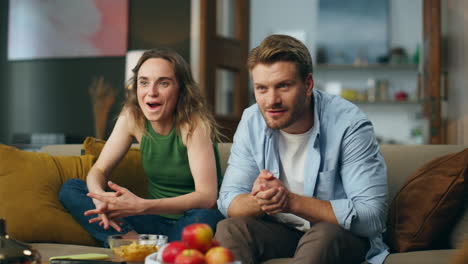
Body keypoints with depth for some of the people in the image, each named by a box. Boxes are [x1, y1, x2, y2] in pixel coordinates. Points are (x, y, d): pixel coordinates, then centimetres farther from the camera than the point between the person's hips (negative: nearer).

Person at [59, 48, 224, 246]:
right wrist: (100, 197, -25)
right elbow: (99, 170, 1)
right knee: (70, 189, -6)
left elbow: (207, 197, -26)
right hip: (158, 220, 5)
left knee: (203, 218, -41)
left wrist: (141, 206, -36)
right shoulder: (132, 117, -2)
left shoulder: (194, 124, -17)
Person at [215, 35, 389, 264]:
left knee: (324, 235, -35)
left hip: (344, 235, -3)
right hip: (280, 232, 3)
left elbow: (372, 217, -26)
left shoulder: (349, 125, -21)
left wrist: (292, 201, -35)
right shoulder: (252, 122, -7)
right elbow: (227, 201, -7)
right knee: (228, 230, -24)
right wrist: (259, 201, -31)